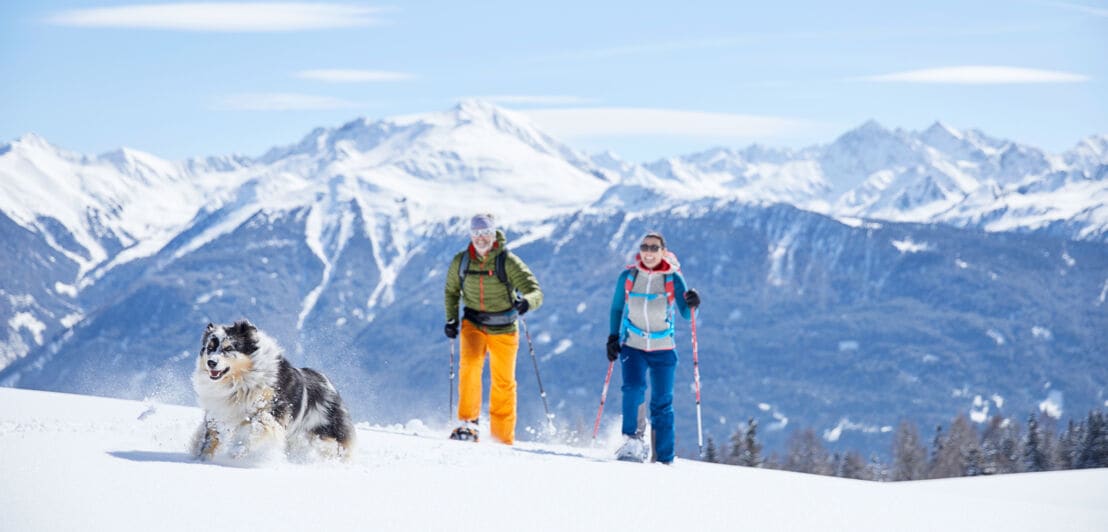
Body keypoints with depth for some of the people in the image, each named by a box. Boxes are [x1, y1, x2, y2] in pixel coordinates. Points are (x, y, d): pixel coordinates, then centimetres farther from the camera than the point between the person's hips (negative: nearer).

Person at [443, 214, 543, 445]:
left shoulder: (508, 262, -15)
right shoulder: (460, 262, -4)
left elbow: (536, 292, -20)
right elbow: (451, 291, 15)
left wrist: (525, 302, -41)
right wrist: (451, 320, 4)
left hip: (503, 330, -1)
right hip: (473, 324, 1)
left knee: (503, 384, 5)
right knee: (470, 364, -26)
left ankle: (504, 440, 18)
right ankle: (468, 423, -20)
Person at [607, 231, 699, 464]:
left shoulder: (673, 279, -4)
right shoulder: (627, 277, 0)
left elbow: (686, 314, -9)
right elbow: (616, 309, 12)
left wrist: (691, 304, -31)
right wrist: (613, 338, 2)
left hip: (663, 349, 0)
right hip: (632, 346, 0)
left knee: (662, 403, 1)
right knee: (633, 388, -25)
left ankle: (664, 460, 8)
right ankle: (632, 440, -14)